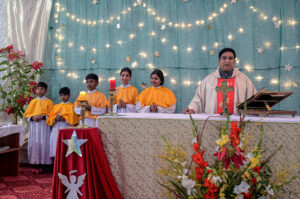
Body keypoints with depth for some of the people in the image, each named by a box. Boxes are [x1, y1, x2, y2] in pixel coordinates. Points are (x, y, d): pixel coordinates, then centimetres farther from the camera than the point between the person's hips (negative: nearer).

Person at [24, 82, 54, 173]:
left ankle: (43, 165, -1)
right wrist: (32, 117, -7)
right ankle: (37, 165, 6)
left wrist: (43, 116, -16)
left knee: (43, 144, -7)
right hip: (33, 126, 4)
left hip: (44, 126, -4)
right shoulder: (32, 102, 14)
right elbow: (27, 113, 13)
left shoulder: (48, 102, 3)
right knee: (34, 144, 0)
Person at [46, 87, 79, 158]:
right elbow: (49, 119, 13)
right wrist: (55, 118, -7)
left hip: (67, 128, -4)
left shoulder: (72, 106, 7)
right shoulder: (56, 106, 19)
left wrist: (65, 119, -14)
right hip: (56, 129, 4)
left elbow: (73, 119, -1)